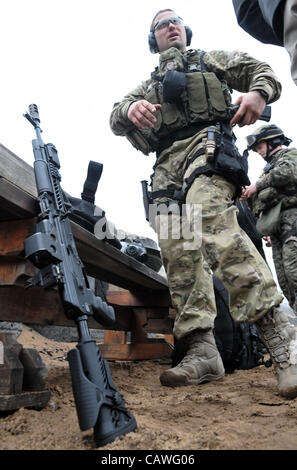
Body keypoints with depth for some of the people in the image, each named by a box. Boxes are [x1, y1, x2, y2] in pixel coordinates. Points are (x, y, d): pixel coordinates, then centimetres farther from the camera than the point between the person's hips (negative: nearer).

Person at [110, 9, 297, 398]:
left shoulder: (212, 60, 27)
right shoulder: (147, 86, 34)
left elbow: (263, 71, 20)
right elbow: (115, 119, 19)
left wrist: (258, 92, -7)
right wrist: (131, 108, -8)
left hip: (206, 147, -5)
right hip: (166, 168, 5)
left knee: (214, 226, -32)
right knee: (178, 253, -12)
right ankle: (202, 352, -13)